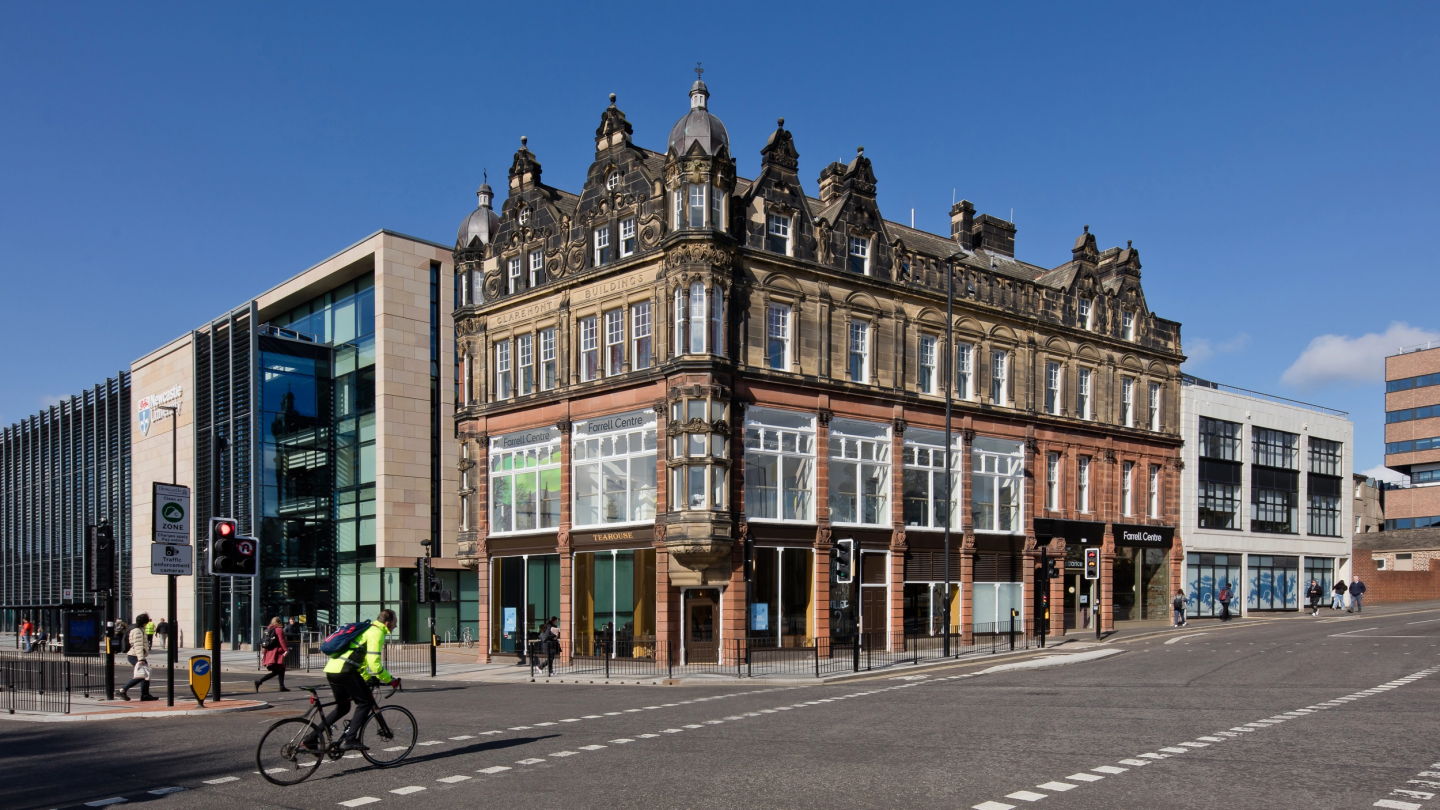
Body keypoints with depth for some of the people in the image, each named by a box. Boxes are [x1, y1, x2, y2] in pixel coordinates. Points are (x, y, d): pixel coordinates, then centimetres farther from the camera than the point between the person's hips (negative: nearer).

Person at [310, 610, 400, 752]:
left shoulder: (367, 629, 25)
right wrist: (390, 680, -4)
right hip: (344, 671, -10)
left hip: (331, 669, 10)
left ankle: (311, 738, 19)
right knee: (365, 703, -2)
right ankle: (350, 739, -9)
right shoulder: (377, 633, -6)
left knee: (342, 708, 20)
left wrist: (367, 679, 36)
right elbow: (374, 663, -14)